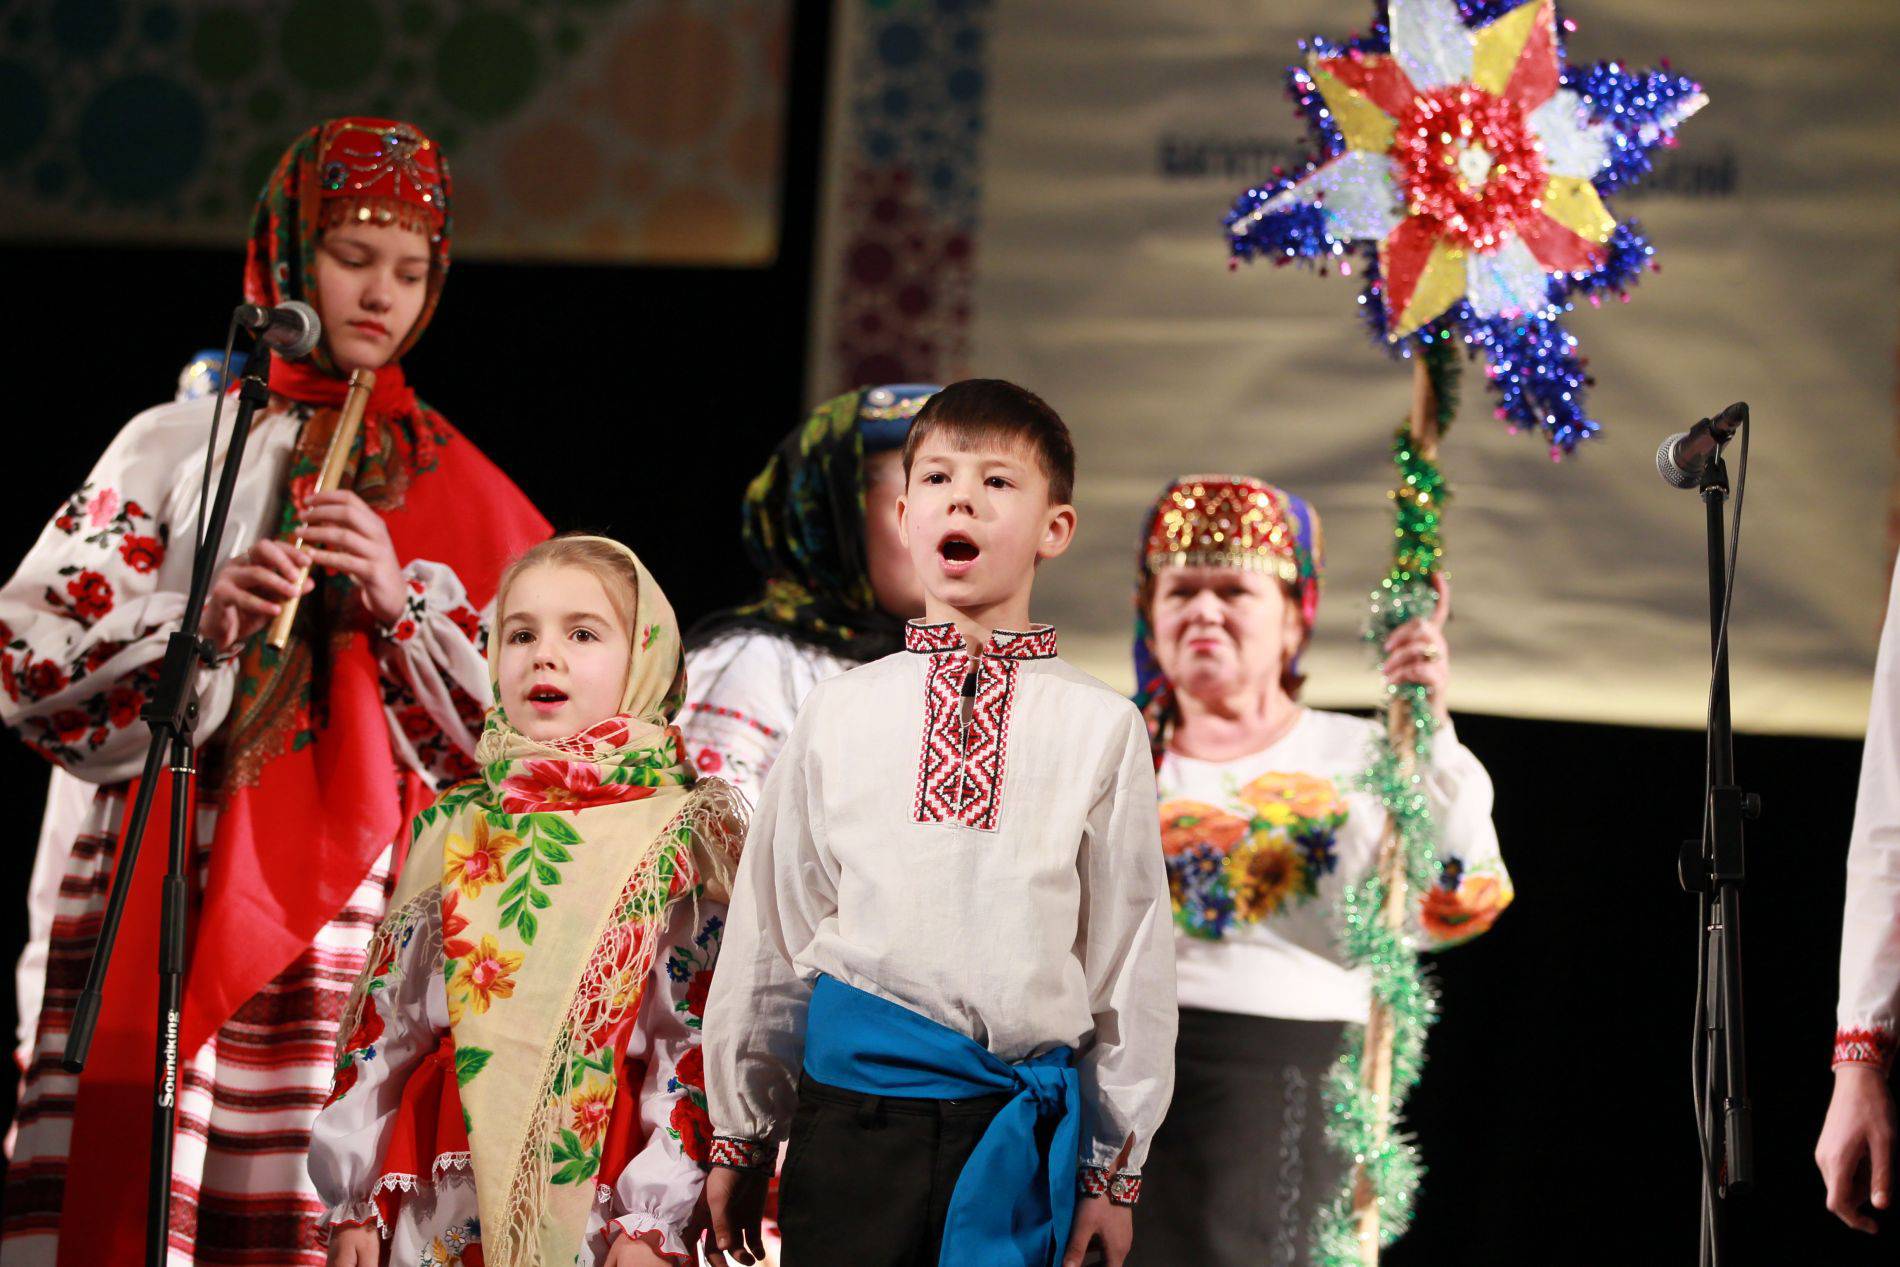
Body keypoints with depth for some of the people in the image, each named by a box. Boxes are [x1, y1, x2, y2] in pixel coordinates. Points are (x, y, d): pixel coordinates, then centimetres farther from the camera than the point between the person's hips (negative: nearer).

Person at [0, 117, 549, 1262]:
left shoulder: (457, 490, 14)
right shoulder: (178, 445, 12)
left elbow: (519, 731, 6)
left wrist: (399, 600, -6)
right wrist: (201, 621, -11)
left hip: (347, 923, 0)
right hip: (156, 908, 0)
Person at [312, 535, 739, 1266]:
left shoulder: (682, 834, -3)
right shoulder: (454, 831, 8)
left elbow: (699, 1039, -6)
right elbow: (384, 1015, 10)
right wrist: (354, 1201, 7)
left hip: (598, 1193, -3)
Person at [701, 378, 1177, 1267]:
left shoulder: (1101, 728, 1)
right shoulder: (837, 716, 6)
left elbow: (1130, 951, 5)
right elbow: (769, 928, 11)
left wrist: (1116, 1163, 6)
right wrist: (741, 1134, 13)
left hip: (1020, 1125, -1)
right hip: (851, 1109, 1)